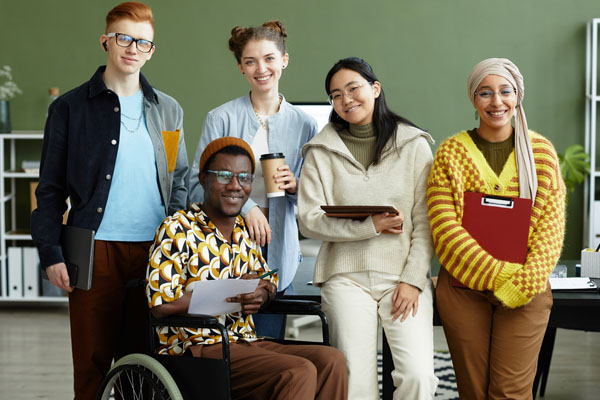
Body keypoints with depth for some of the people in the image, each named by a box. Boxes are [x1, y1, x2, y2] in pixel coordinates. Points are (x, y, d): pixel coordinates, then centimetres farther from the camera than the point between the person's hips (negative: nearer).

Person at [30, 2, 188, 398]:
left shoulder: (169, 111, 14)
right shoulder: (70, 108, 5)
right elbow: (50, 190, 4)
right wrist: (51, 254, -5)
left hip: (156, 253, 3)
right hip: (96, 251, -2)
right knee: (92, 362, 1)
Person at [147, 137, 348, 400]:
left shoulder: (246, 230, 15)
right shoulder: (177, 229, -5)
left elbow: (268, 281, 23)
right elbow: (160, 304, -13)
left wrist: (262, 293, -3)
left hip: (246, 344, 7)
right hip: (198, 349, -7)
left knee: (332, 361, -17)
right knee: (299, 372, -28)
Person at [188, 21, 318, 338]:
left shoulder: (304, 124, 9)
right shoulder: (221, 118, 0)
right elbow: (198, 185, -4)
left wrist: (296, 186, -8)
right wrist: (245, 207, -18)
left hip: (278, 251, 3)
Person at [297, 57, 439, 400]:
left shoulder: (414, 145, 7)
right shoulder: (322, 151, 8)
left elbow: (425, 222, 3)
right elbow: (309, 220, 0)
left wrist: (413, 280, -7)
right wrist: (372, 225, -9)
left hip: (405, 275, 0)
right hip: (347, 276, 0)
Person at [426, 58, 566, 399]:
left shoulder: (541, 152, 6)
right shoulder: (451, 152, 2)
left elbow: (551, 226, 1)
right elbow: (444, 226, -7)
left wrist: (525, 283, -13)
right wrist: (499, 274, -15)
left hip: (524, 291, 0)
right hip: (463, 288, 0)